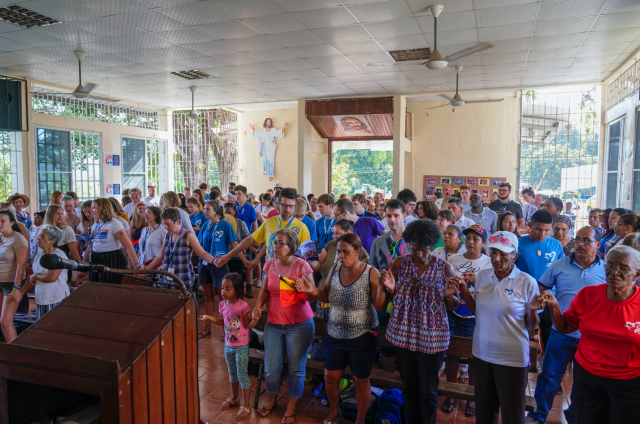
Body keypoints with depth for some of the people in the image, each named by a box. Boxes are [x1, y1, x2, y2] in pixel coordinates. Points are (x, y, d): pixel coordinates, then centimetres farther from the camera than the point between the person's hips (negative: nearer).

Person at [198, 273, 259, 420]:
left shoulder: (243, 306, -23)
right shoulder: (222, 305, -4)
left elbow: (249, 325, -17)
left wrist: (254, 319, -36)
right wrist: (210, 318, 2)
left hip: (241, 346, -6)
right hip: (228, 345, 6)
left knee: (242, 375, 2)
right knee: (232, 373, 22)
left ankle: (246, 405, 17)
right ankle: (234, 398, 43)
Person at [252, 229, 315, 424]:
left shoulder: (302, 266, -13)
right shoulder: (269, 264, 0)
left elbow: (312, 297, -11)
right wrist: (259, 304, -6)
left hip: (299, 325, -4)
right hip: (273, 323, 4)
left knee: (296, 368, 8)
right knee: (271, 367, 10)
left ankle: (291, 407, 30)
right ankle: (272, 400, 40)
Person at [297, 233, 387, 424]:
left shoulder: (371, 273, -18)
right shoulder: (334, 269, -5)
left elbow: (380, 307, -17)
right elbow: (327, 297, 6)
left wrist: (382, 286, -33)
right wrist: (313, 290, -13)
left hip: (362, 338, -4)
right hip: (335, 335, 4)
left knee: (361, 381, 12)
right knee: (330, 377, 16)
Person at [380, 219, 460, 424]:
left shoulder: (445, 268, -8)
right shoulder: (399, 263, -2)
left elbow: (454, 306, -1)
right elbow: (391, 298, 6)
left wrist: (449, 296, -22)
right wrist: (390, 288, -16)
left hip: (432, 338, -2)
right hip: (403, 334, 2)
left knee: (428, 392, 10)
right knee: (409, 388, 17)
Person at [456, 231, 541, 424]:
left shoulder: (527, 282, -13)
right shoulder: (481, 276, -1)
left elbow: (531, 326, -5)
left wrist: (533, 311, -25)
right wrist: (465, 292, -4)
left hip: (512, 357, -4)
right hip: (482, 353, 4)